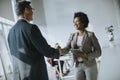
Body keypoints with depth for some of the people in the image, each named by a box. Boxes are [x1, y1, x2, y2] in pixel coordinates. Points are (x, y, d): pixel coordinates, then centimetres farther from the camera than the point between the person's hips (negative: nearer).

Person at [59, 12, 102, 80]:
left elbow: (98, 52, -9)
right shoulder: (72, 36, 6)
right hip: (78, 66, 4)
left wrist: (86, 56, -26)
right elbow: (66, 49, -3)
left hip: (90, 66, -4)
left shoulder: (91, 35, -9)